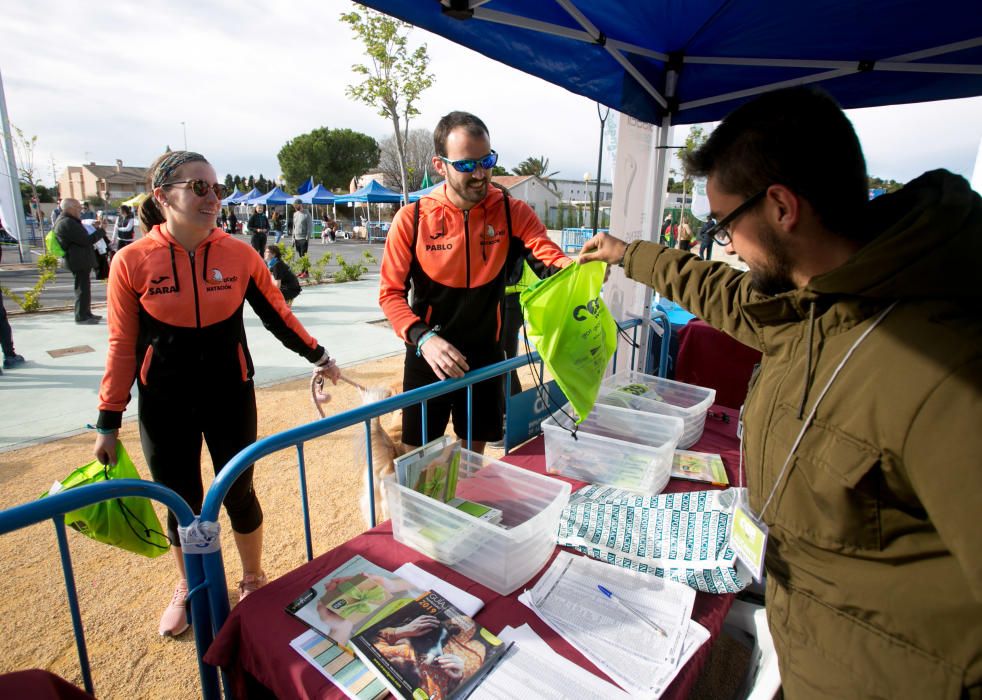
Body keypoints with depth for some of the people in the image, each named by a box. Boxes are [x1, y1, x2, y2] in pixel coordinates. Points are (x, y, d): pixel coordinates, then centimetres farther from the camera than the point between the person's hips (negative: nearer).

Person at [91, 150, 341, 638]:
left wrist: (317, 355, 8)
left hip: (231, 397, 0)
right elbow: (122, 346, -3)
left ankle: (253, 579, 38)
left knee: (239, 494, 11)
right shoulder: (132, 262, -9)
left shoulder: (239, 254, -7)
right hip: (165, 408, 0)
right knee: (182, 504, 14)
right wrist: (108, 421, 1)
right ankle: (188, 589, 42)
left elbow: (276, 313, 6)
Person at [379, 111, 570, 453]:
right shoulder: (412, 218, -11)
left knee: (474, 450, 19)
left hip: (486, 355, 2)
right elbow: (391, 292, -9)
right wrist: (423, 338, -25)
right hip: (428, 356, -1)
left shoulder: (512, 213, -7)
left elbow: (551, 260, -17)